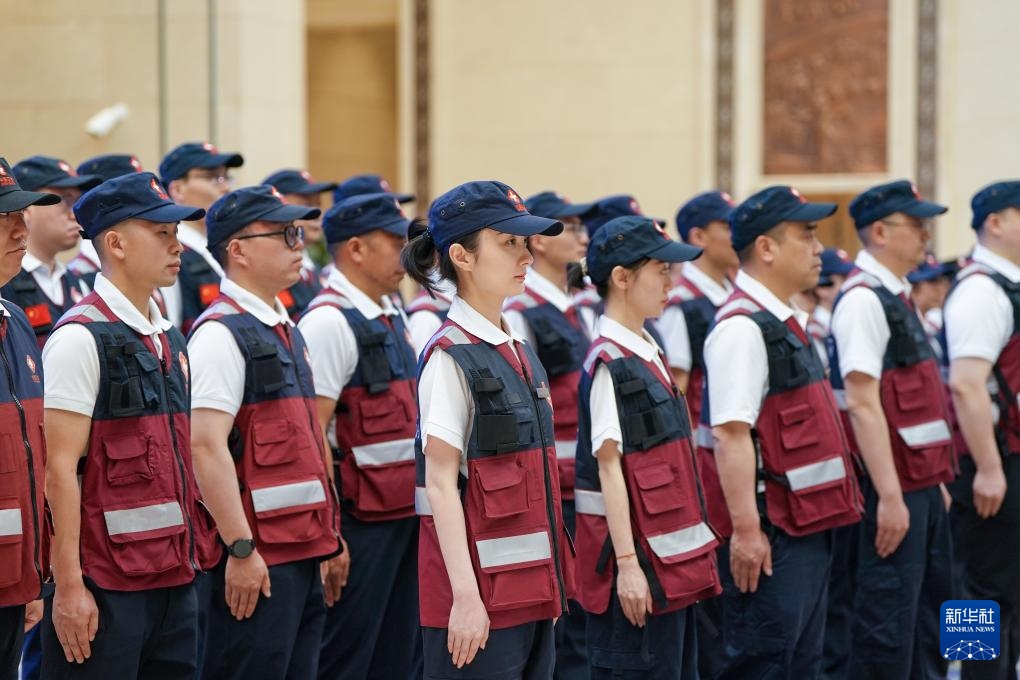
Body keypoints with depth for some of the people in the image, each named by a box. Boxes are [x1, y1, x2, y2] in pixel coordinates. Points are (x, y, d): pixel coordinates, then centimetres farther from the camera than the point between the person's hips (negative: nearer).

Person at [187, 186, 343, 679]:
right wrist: (241, 549, -22)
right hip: (258, 559, -9)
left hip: (302, 550, 9)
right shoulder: (221, 333, -12)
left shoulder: (284, 330, 17)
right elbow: (206, 445, -20)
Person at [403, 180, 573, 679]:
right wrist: (465, 595, -19)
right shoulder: (451, 357, -11)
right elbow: (441, 483, -15)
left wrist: (551, 583, 17)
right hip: (482, 588, -8)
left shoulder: (519, 352, 13)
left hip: (529, 588, 8)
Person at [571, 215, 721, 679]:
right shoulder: (610, 364, -14)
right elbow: (609, 466, -17)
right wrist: (627, 563, -20)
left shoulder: (648, 353, 12)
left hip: (671, 554, 9)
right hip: (638, 554, -9)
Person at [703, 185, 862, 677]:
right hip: (772, 530, -10)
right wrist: (745, 528, -26)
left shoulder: (784, 321, 15)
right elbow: (731, 434, -23)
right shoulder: (743, 327, -17)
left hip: (806, 522, 10)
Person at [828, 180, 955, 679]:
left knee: (930, 616, 16)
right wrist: (890, 496, -23)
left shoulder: (894, 296, 15)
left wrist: (936, 481, 19)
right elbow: (862, 403, -21)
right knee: (887, 624, -5)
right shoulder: (864, 299, -15)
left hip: (922, 483, 10)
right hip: (895, 487, -10)